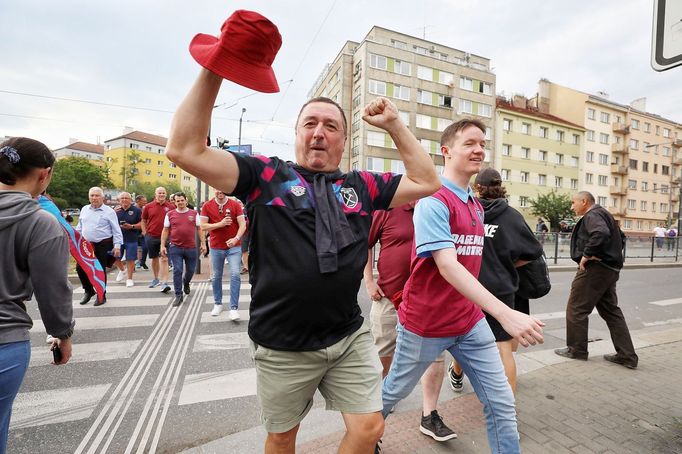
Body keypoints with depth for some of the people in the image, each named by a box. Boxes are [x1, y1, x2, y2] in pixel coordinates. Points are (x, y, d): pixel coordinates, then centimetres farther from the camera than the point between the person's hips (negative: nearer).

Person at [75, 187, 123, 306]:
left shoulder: (109, 211, -4)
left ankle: (101, 296, 17)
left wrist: (117, 245, -13)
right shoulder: (84, 209, 11)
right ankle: (89, 290, 26)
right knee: (80, 268, 3)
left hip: (103, 246, -5)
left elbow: (116, 230, -6)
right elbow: (79, 227, 19)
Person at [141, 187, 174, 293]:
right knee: (154, 258, 16)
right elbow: (143, 220, 14)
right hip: (151, 237, 3)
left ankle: (164, 283, -9)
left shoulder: (171, 207, -2)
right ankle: (156, 279, 34)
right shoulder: (148, 206, 2)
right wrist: (145, 232, 7)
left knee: (164, 259, -8)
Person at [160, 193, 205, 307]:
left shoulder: (194, 214, 3)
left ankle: (186, 283, 45)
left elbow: (199, 229, 6)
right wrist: (162, 245, 1)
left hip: (191, 248, 1)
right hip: (175, 248, -1)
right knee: (177, 271, -3)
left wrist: (203, 244, 0)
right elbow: (165, 230, 7)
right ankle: (178, 295, 6)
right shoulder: (170, 214, 4)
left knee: (190, 270, 12)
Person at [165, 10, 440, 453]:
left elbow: (425, 182, 5)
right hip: (283, 349, -2)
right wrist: (214, 71, -16)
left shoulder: (362, 186, 4)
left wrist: (394, 124, 1)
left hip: (350, 338, 3)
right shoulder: (267, 175, -6)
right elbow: (186, 150, -13)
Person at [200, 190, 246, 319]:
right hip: (216, 248, 2)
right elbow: (203, 226, -4)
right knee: (217, 277, 14)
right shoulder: (207, 206, -1)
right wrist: (220, 224, -18)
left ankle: (234, 308, -4)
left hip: (234, 247, -2)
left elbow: (243, 225, -7)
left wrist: (236, 238, -23)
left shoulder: (235, 204, -4)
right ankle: (217, 304, 33)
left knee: (235, 275, -10)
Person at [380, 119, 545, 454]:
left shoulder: (477, 206, 7)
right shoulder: (432, 201, -20)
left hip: (471, 322, 6)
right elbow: (447, 266, -31)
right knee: (393, 391, 17)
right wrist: (505, 313, -38)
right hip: (425, 324, -6)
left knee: (502, 404, 7)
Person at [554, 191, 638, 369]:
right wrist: (611, 255, 17)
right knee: (611, 311, 15)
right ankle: (627, 356, 18)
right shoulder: (603, 214, 19)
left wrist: (586, 255, -24)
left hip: (594, 268, -10)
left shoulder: (592, 215, -13)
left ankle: (577, 349, 12)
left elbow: (601, 234, -33)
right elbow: (620, 238, 27)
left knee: (576, 309, 1)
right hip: (610, 269, 10)